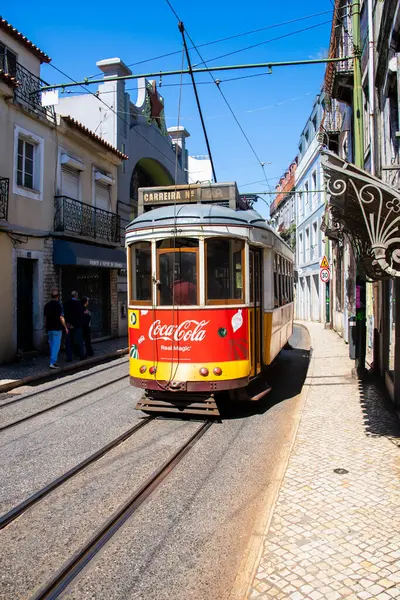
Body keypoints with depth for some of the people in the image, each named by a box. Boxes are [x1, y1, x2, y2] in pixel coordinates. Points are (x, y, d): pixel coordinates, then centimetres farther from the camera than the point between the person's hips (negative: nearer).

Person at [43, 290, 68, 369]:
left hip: (49, 328, 7)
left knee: (52, 345, 17)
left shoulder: (47, 305, 7)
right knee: (56, 345, -4)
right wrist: (66, 327, -7)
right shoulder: (58, 305, -13)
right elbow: (61, 318, -15)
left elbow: (45, 317, 13)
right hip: (57, 328, -7)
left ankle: (53, 360, 23)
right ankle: (52, 362, -10)